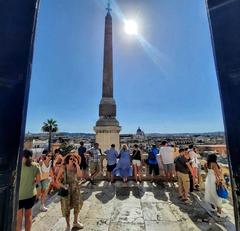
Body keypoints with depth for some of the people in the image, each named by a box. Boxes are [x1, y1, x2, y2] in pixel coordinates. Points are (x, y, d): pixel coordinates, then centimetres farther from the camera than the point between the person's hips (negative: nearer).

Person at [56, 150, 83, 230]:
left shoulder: (76, 168, -9)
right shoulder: (63, 168, -14)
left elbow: (80, 176, -25)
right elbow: (57, 179, -7)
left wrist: (77, 165, -28)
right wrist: (62, 185, -22)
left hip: (75, 189, 3)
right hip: (66, 189, -3)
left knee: (77, 205, 16)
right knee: (66, 207, 12)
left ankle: (75, 222, 42)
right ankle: (68, 225, 37)